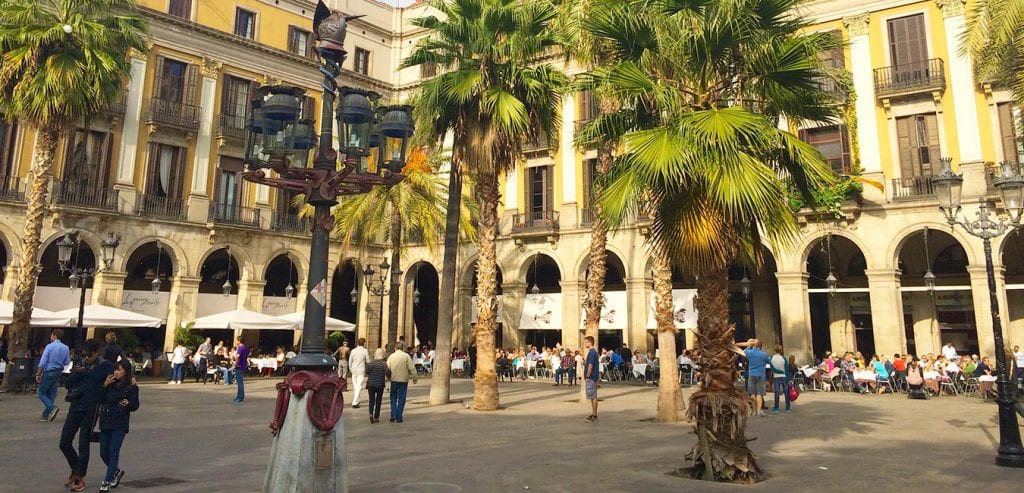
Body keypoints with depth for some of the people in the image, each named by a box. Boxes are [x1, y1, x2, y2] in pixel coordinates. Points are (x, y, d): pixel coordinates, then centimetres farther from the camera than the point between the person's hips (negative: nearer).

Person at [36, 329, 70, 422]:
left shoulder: (49, 346, -11)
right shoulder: (65, 348, 4)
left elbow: (43, 361, -13)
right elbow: (67, 362, 10)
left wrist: (38, 374, -8)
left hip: (49, 372, -6)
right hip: (58, 373, 6)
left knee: (42, 393, 3)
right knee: (51, 393, 10)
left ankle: (52, 408, -18)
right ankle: (46, 415, 13)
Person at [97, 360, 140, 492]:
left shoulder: (131, 387, -7)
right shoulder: (111, 384, 5)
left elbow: (135, 405, -5)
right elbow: (101, 400, 2)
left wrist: (127, 404, -26)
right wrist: (105, 386, -8)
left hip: (120, 424, -5)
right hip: (106, 421, 5)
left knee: (113, 452, -4)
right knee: (103, 453, 11)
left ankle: (107, 481, 6)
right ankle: (117, 471, 34)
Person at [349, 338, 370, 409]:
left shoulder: (353, 351, 3)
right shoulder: (365, 351, -7)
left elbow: (350, 361, 9)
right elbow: (368, 361, -1)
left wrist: (350, 369, 22)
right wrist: (368, 355, 17)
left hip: (354, 370, 4)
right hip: (361, 371, -4)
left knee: (355, 386, 16)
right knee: (359, 386, -4)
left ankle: (355, 401, 26)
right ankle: (355, 402, -11)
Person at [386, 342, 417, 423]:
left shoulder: (391, 356, 2)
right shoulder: (406, 356, -5)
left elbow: (387, 368, 3)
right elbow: (412, 368, -8)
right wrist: (414, 378, 3)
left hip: (394, 380, 2)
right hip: (403, 380, -2)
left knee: (393, 398, 14)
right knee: (401, 399, 6)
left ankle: (393, 416, 7)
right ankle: (399, 417, 6)